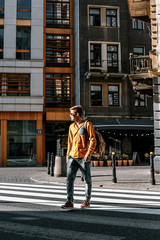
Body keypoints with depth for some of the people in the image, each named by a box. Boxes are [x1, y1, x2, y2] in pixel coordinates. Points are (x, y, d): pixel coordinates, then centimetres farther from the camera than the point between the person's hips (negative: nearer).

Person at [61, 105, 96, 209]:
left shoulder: (88, 124, -2)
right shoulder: (72, 127, 16)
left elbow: (93, 141, -7)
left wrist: (88, 154, -16)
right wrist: (68, 156, 15)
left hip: (83, 157, -5)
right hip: (72, 157, 5)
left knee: (87, 179, 5)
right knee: (69, 178, -5)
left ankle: (87, 201, 19)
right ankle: (70, 202, -2)